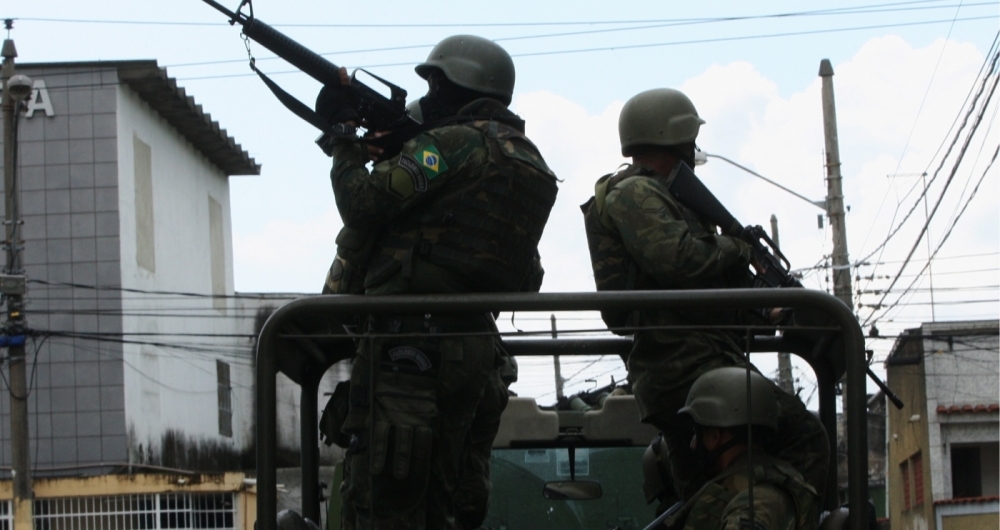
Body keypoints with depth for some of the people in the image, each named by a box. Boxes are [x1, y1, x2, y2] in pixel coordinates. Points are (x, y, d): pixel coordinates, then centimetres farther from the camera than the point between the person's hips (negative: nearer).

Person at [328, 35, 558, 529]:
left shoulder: (455, 143, -9)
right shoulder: (530, 162, 19)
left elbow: (364, 205, -11)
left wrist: (347, 152, 9)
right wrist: (394, 151, 21)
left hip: (408, 337, -9)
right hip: (472, 345, 9)